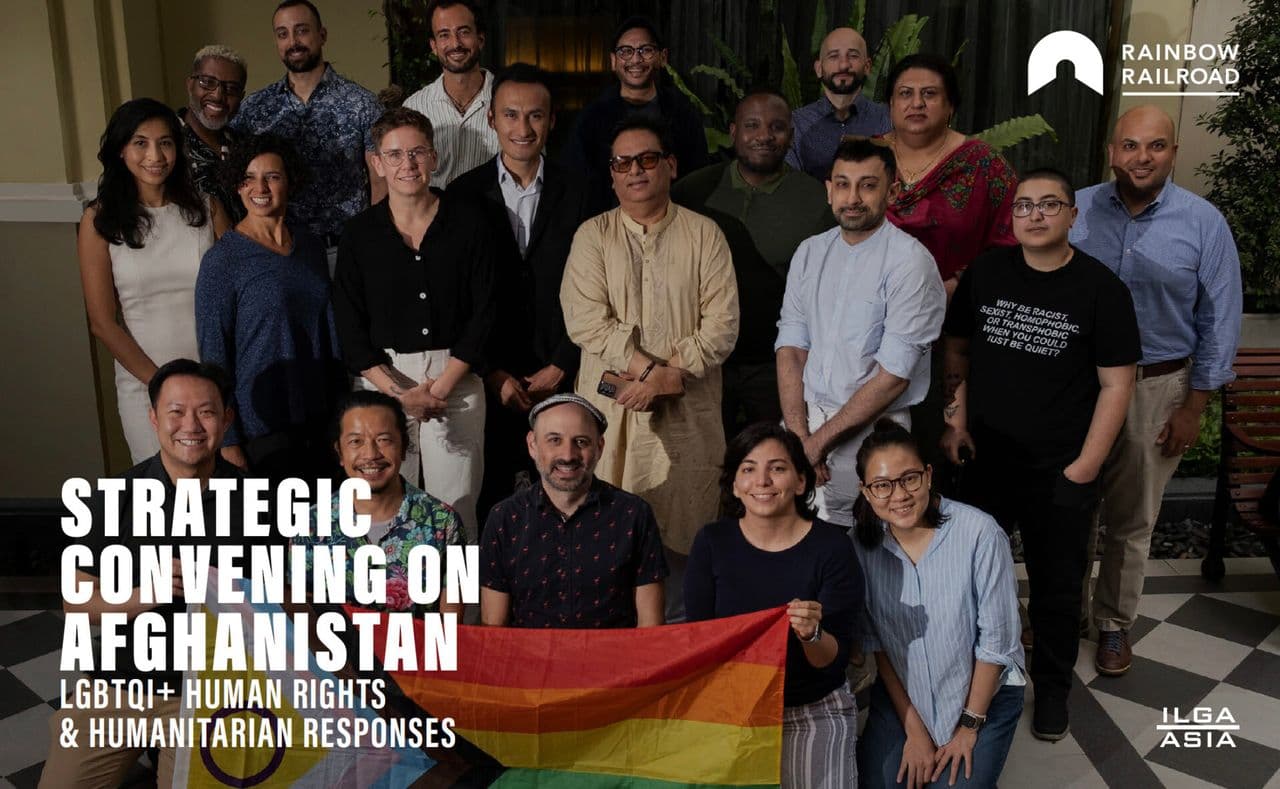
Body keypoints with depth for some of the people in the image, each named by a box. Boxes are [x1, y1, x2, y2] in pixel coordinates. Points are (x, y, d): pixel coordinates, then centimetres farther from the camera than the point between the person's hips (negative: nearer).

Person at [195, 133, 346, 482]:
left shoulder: (311, 247, 7)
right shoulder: (222, 260, -9)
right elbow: (213, 355, -9)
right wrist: (227, 442, -12)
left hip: (318, 423, 5)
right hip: (260, 431, -5)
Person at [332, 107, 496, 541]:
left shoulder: (469, 221, 2)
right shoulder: (360, 232, 5)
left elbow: (483, 312, -1)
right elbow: (349, 326, 3)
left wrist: (439, 387, -8)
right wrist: (397, 392, -9)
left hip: (455, 378, -1)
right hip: (382, 379, 1)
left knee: (456, 505, 1)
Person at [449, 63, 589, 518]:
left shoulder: (576, 194, 2)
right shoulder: (465, 194, 2)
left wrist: (560, 368, -4)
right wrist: (493, 374, -4)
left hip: (559, 377, 0)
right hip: (489, 378, 0)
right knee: (489, 497, 6)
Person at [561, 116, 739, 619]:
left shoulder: (703, 234, 6)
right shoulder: (593, 235, 7)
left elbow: (722, 324, -2)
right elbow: (584, 319, -7)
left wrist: (670, 373, -13)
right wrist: (645, 367, -14)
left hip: (686, 412, 0)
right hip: (611, 408, 0)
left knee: (680, 531, 3)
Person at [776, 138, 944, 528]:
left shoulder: (910, 261, -11)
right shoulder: (810, 253, 8)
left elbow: (894, 375, -15)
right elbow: (790, 348, 4)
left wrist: (821, 439, -13)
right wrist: (798, 434, -8)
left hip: (871, 428, -4)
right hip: (805, 415, 5)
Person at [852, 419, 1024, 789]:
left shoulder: (980, 532, -25)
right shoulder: (863, 543, -14)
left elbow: (996, 638, -16)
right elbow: (876, 643, -5)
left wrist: (970, 726, -8)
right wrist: (913, 729, -6)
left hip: (984, 691, -2)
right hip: (901, 691, 3)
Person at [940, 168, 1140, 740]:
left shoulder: (1100, 288, -7)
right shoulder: (984, 273, 0)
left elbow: (1116, 383, -6)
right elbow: (957, 350, 10)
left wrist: (1084, 467, -10)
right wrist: (957, 421, -1)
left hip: (1060, 472, -2)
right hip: (984, 459, 2)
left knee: (1057, 586, 12)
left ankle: (1052, 687, 34)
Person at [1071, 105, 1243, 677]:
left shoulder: (1203, 223, -5)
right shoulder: (1075, 211, -3)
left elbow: (1220, 320, -1)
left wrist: (1194, 406, -3)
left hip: (1156, 389, 0)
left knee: (1132, 519, 11)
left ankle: (1114, 623, 30)